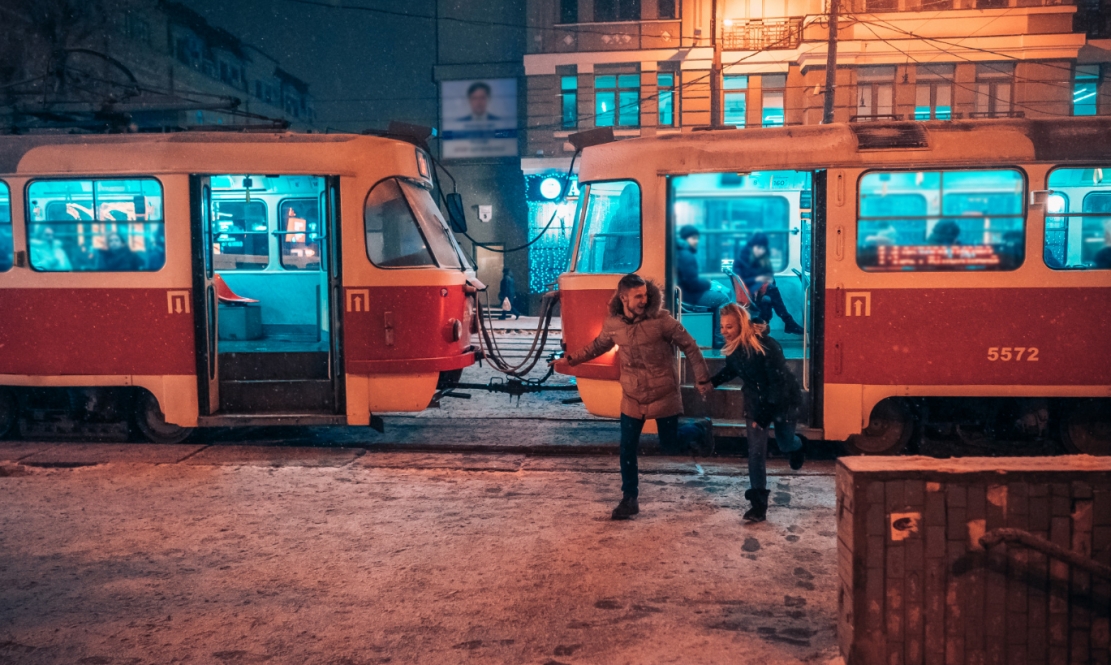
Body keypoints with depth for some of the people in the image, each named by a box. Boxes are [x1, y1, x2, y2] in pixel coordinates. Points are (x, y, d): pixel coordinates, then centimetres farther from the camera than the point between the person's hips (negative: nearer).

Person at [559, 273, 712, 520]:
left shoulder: (661, 319, -17)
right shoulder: (612, 324, -6)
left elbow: (689, 346, -10)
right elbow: (598, 346, 15)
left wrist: (702, 379, -10)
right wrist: (571, 359, 12)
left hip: (663, 394, -3)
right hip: (632, 397, 3)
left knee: (670, 443, 7)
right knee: (627, 450, 3)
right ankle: (629, 499, 17)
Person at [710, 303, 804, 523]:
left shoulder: (766, 345, -32)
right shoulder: (732, 347, -12)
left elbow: (780, 381, -28)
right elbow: (731, 370, 9)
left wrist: (766, 413, -29)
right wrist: (712, 382, -9)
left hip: (783, 400, -4)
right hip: (755, 401, 4)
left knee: (785, 443, 19)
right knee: (756, 450, -4)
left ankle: (797, 447, 59)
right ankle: (759, 503, 1)